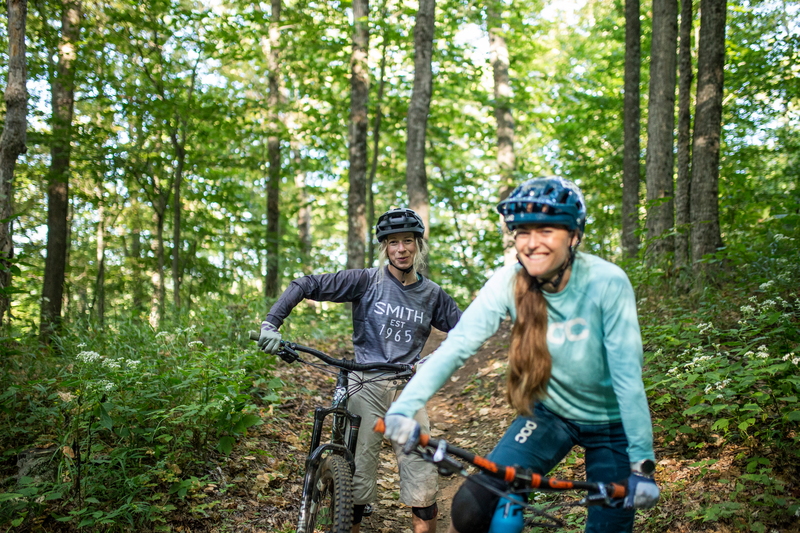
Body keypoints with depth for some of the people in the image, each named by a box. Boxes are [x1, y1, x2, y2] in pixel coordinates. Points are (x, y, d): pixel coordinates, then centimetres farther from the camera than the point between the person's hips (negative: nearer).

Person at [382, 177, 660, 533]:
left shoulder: (607, 283, -24)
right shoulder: (509, 283, -17)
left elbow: (628, 375, -25)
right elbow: (456, 346, -25)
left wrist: (642, 464, -29)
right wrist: (403, 408, -37)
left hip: (610, 424, -1)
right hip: (549, 413, 1)